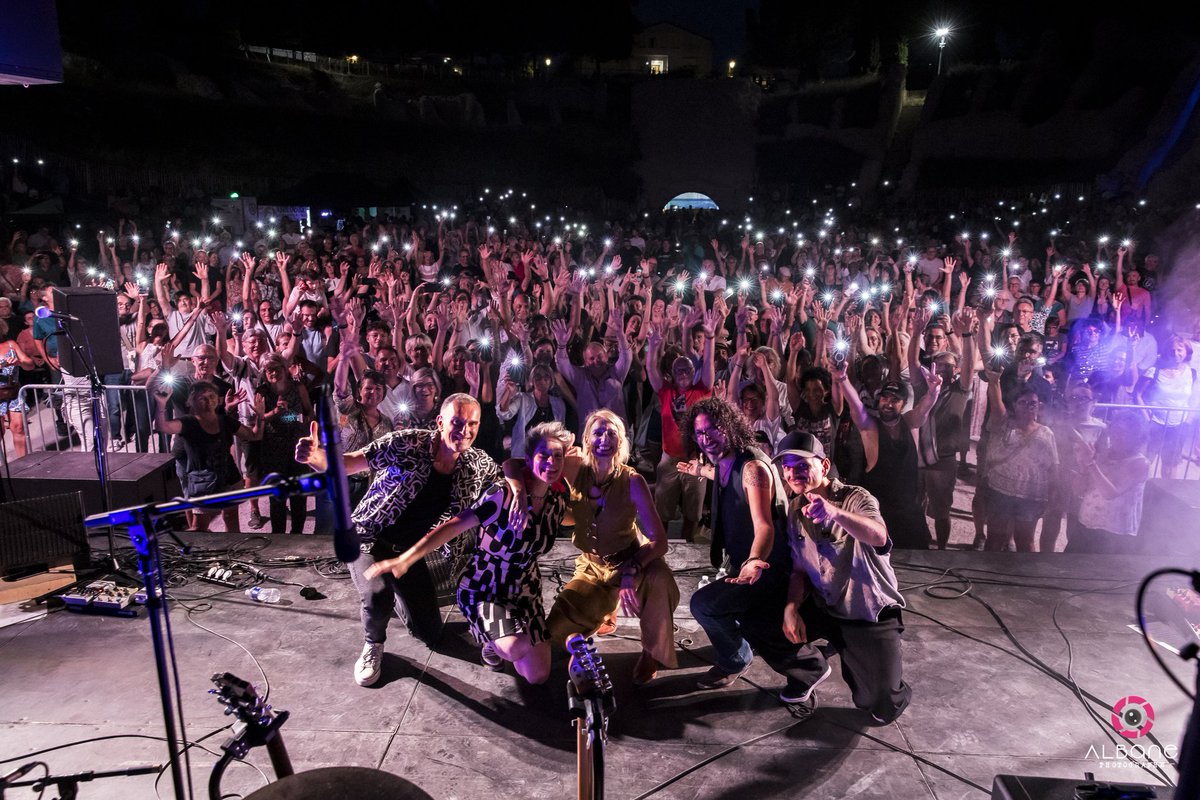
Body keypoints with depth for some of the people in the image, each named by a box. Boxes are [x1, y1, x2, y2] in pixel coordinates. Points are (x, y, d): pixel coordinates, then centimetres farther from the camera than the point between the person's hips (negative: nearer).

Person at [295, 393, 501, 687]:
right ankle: (373, 645, 4)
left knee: (430, 634, 9)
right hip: (370, 537, -4)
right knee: (378, 598, -34)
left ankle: (396, 596, 41)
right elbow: (347, 463, -19)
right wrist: (315, 456, -41)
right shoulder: (407, 443, -23)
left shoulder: (478, 464, -10)